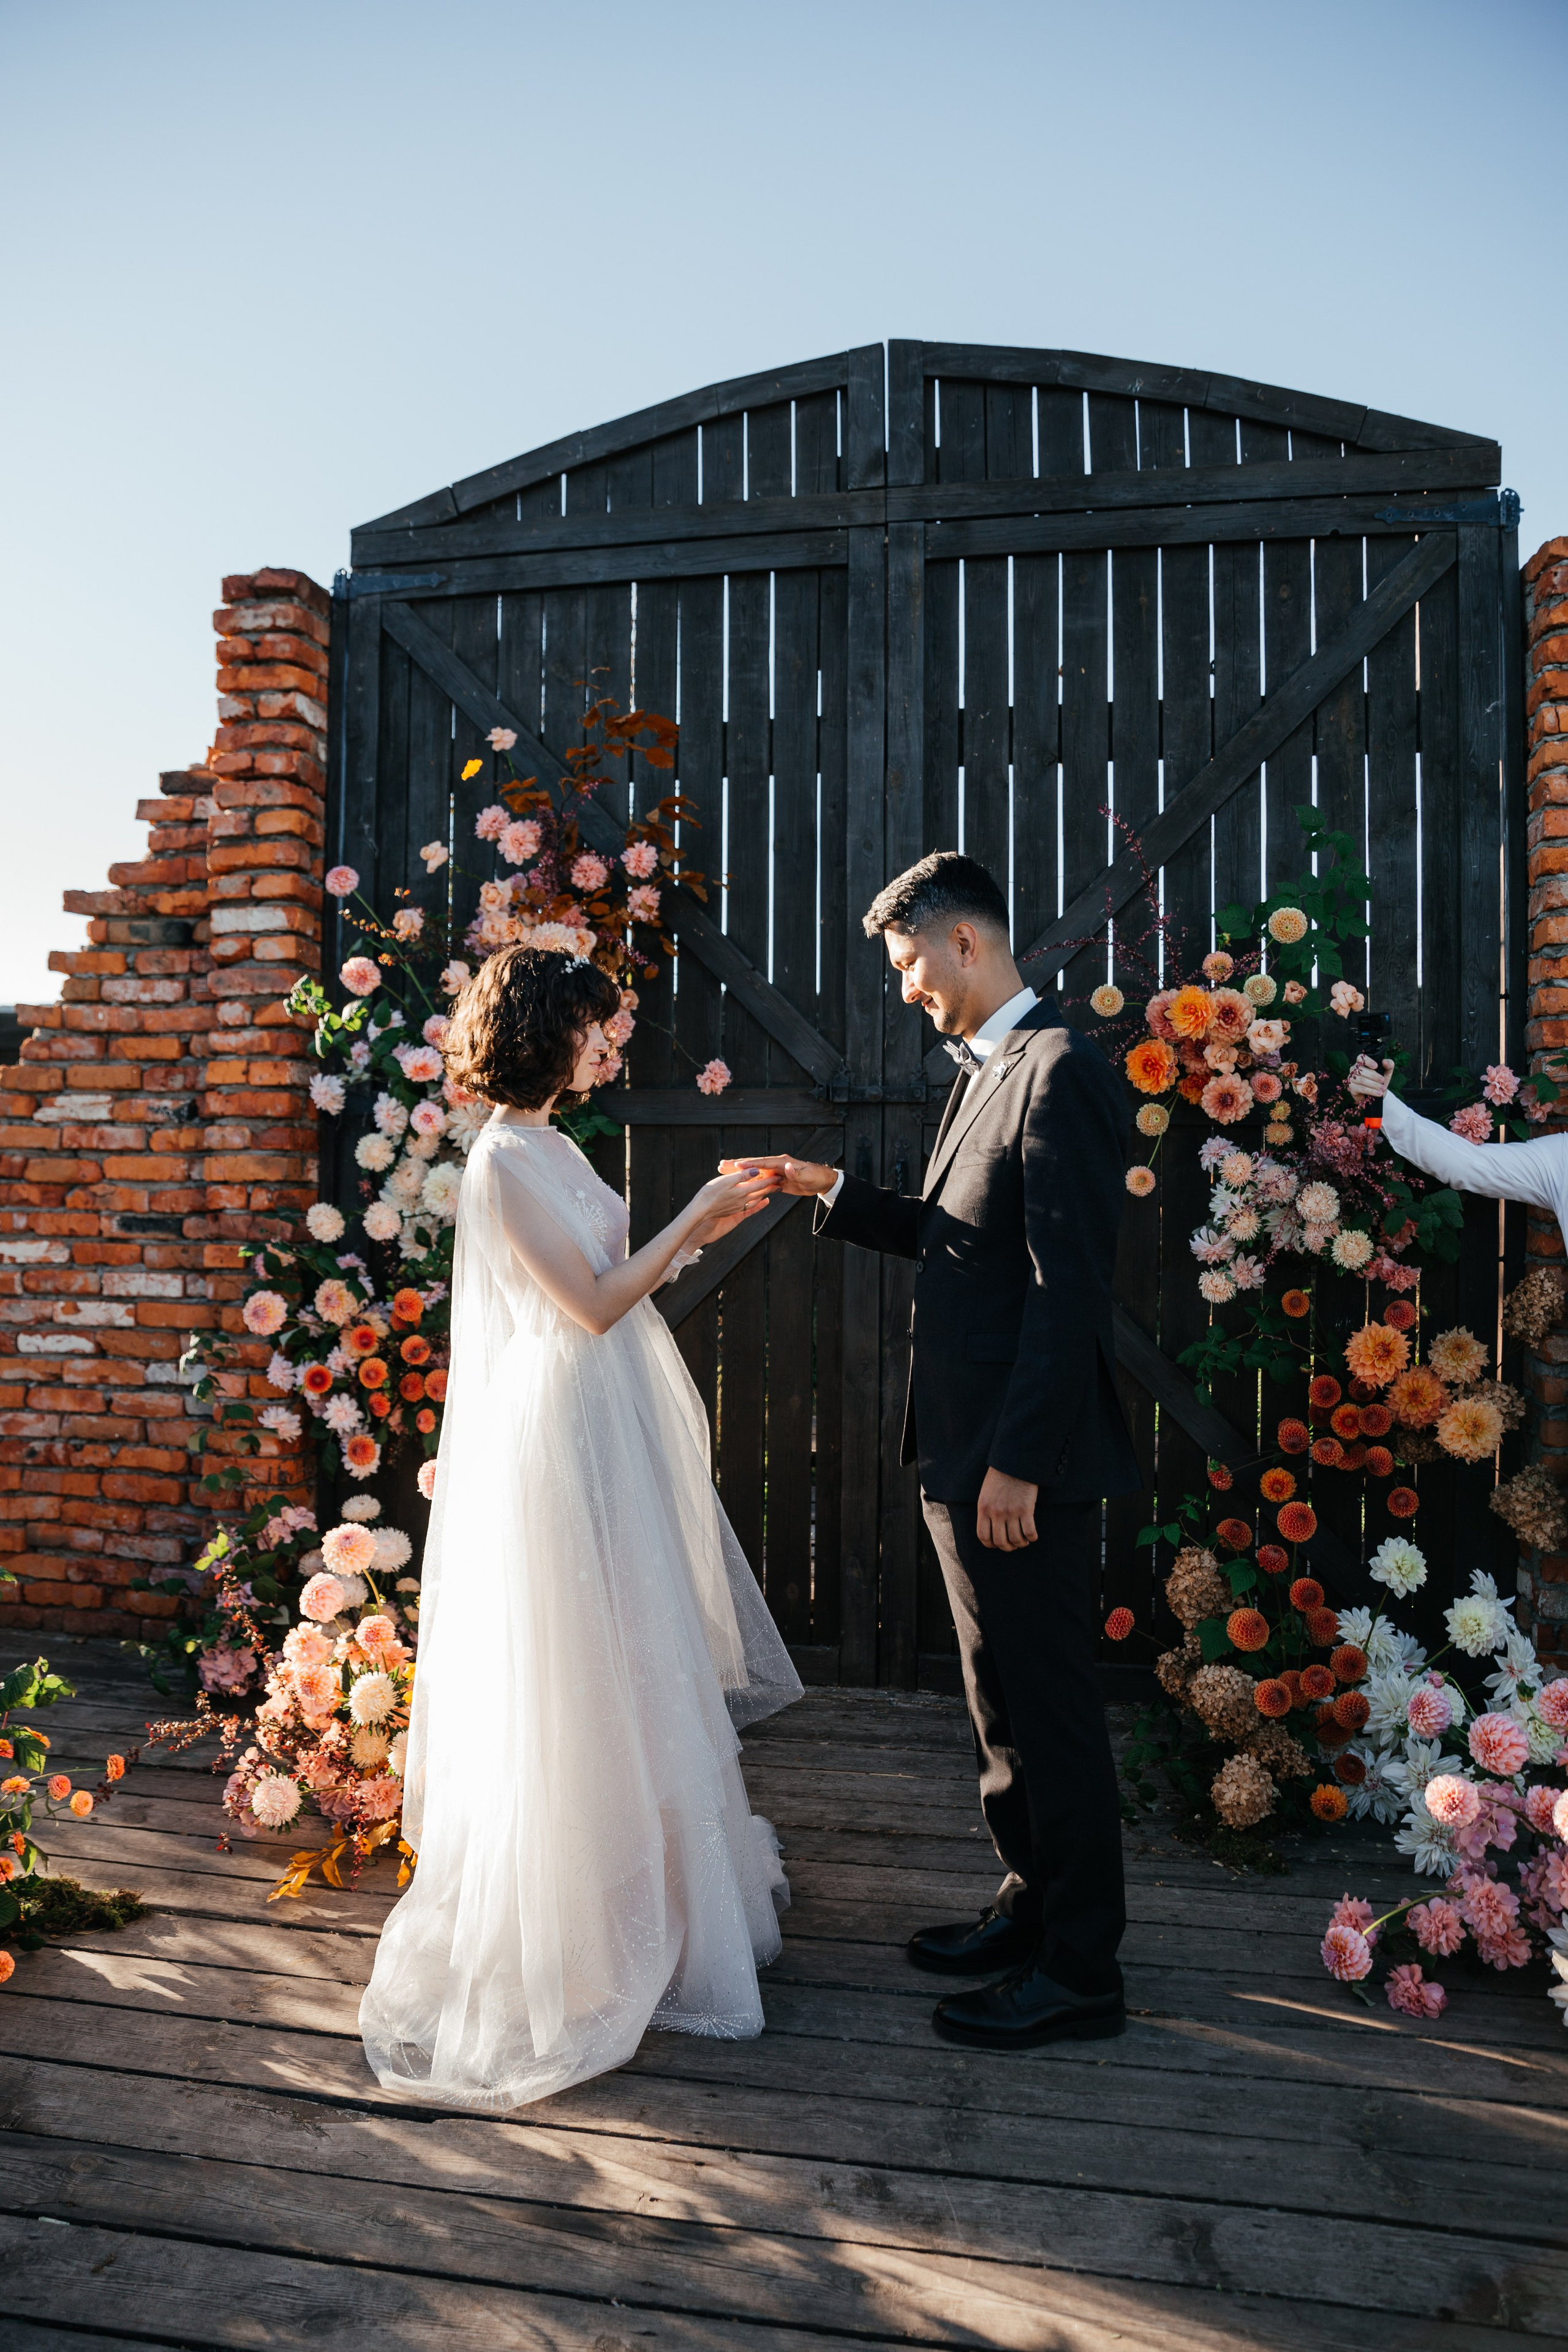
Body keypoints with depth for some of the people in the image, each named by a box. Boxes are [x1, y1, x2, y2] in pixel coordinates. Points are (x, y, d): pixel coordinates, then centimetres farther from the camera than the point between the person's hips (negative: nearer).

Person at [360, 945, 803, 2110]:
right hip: (571, 1439, -10)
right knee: (585, 1677, 2)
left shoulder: (550, 1147, 10)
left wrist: (703, 1226, 9)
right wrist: (692, 1219, -13)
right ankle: (567, 1938, 21)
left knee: (639, 1659, 19)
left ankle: (642, 1892, 37)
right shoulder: (506, 1160, -19)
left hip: (617, 1433, 10)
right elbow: (593, 1305, -19)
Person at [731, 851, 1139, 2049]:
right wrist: (836, 1193, 13)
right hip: (968, 1453, 10)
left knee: (1052, 1711, 4)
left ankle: (1081, 1971, 19)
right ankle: (1033, 1908, 37)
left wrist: (1019, 1460, -22)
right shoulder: (988, 1070, 14)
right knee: (1002, 1700, 20)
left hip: (1026, 1461, -10)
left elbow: (1071, 1287, -22)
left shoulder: (1061, 1070, -17)